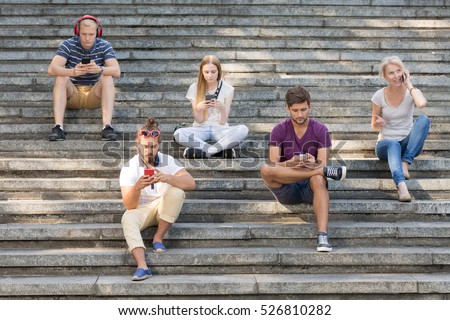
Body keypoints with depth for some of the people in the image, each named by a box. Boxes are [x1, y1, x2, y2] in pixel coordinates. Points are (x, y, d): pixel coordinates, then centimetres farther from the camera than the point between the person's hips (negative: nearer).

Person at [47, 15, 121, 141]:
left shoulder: (104, 46, -8)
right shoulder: (68, 45, -10)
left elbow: (117, 71, -23)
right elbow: (51, 69, -24)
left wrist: (100, 69, -46)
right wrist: (72, 72, -45)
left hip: (95, 95, 0)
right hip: (72, 95, 0)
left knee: (107, 78, -26)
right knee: (61, 78, -27)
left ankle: (107, 126, -39)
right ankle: (58, 127, -37)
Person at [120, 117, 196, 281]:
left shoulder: (168, 161, -9)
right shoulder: (129, 167, -12)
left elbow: (191, 183, -22)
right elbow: (129, 206, -19)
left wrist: (167, 178, -39)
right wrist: (137, 187, -39)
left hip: (164, 209, 1)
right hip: (141, 210, -1)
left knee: (177, 191, -28)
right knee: (128, 218, -33)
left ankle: (158, 238, -15)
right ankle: (142, 266, -48)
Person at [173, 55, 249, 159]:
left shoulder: (227, 89, -3)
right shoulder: (194, 88, -2)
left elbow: (223, 122, -4)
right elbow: (199, 120, -3)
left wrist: (222, 108, -26)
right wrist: (198, 109, -25)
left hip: (220, 129, 0)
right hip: (201, 129, 0)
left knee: (243, 130, -32)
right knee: (178, 134, -33)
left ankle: (204, 151, -25)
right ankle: (221, 149, -24)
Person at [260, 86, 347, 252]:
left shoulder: (320, 130, 0)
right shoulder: (279, 130, 0)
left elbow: (322, 163, -8)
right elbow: (273, 165, -9)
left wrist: (314, 163, -31)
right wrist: (290, 163, -30)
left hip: (310, 188, -1)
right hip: (287, 190, 1)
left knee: (319, 180, -38)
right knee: (265, 169, -30)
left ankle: (322, 235, -50)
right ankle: (327, 171, -26)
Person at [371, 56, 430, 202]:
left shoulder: (411, 92, -5)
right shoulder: (379, 96, -4)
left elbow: (422, 103, -30)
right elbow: (374, 126, 6)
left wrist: (409, 84, -16)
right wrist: (379, 124, -19)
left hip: (408, 144, 1)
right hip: (386, 144, -1)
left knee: (424, 119, -28)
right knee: (393, 145, -39)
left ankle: (405, 163, -32)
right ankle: (401, 185, -63)